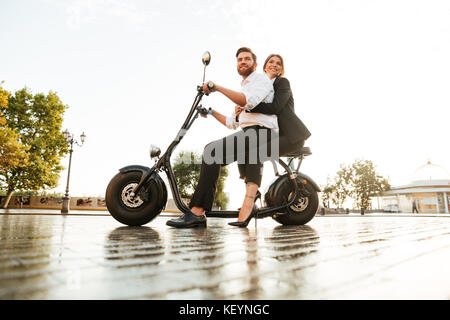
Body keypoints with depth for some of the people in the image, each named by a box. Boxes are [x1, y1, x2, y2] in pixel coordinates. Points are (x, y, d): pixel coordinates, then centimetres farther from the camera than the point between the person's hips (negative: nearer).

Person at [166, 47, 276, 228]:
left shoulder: (261, 79, 7)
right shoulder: (243, 89, 34)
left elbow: (249, 101, -18)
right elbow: (232, 123, 34)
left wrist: (217, 87, -19)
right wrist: (211, 112, 35)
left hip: (262, 132, -10)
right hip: (249, 135, 10)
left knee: (213, 151, -22)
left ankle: (197, 213, -25)